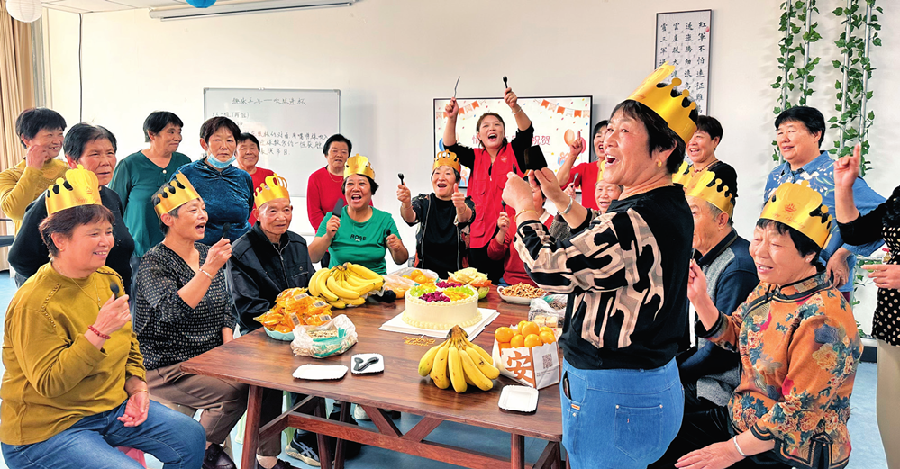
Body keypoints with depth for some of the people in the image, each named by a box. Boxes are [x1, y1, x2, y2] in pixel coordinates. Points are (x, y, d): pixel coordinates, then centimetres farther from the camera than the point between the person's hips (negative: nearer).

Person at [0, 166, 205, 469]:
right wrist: (98, 332, -32)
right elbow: (47, 384, -24)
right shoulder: (34, 302, -22)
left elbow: (129, 344, 14)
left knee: (191, 438, -3)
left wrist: (137, 388, -2)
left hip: (112, 405, 7)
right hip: (47, 428, -7)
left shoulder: (109, 279, 3)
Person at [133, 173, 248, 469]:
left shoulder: (208, 254, 9)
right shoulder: (154, 262, -11)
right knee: (234, 392, -25)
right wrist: (208, 270, -32)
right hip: (167, 368, -6)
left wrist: (228, 344, 1)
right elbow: (171, 311, -28)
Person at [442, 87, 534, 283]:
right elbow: (449, 146, 1)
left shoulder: (514, 152, 6)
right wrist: (452, 119, -16)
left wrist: (515, 108, -29)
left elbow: (526, 132, -11)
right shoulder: (475, 158, 13)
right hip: (480, 237, 3)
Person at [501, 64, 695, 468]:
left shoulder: (638, 221, -28)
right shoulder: (670, 207, 5)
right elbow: (602, 245, 21)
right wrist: (561, 201, 18)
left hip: (612, 398, -10)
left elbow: (549, 268, -22)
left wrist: (524, 208, -5)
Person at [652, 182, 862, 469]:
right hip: (739, 419, 8)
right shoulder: (771, 287, 0)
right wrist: (700, 298, -5)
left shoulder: (822, 318, -27)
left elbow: (800, 411, -25)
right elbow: (732, 336, 13)